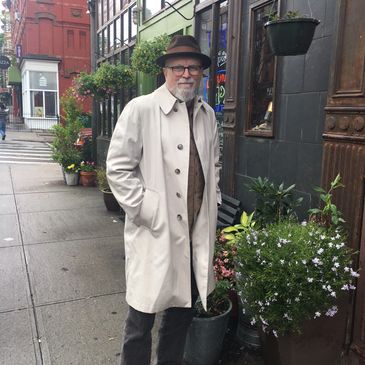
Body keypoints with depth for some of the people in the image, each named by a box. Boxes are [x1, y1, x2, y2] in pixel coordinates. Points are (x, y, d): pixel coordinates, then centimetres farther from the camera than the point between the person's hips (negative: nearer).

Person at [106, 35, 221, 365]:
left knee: (183, 312, 20)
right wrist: (148, 210, -12)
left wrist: (212, 205, 11)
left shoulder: (207, 114, 9)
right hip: (155, 234, -5)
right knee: (142, 318, 7)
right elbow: (118, 168, -9)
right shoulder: (140, 109, -8)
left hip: (197, 234, 5)